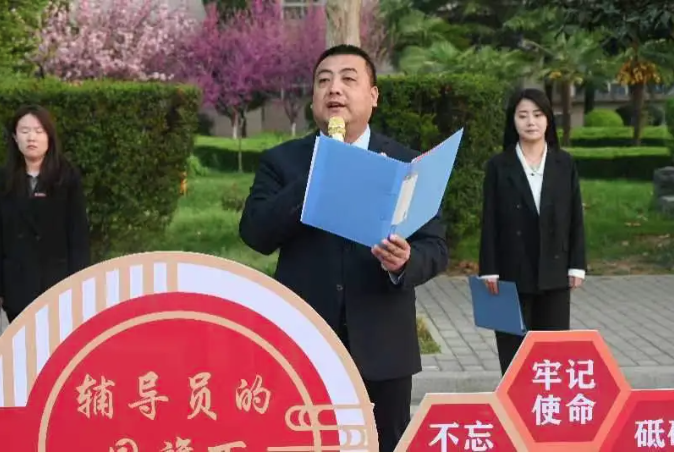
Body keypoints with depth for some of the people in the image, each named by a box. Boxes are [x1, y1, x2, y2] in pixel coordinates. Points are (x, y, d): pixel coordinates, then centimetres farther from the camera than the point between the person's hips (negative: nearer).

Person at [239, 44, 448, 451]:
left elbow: (436, 246, 1)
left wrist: (406, 262, -23)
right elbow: (255, 234, -8)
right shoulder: (281, 161, 4)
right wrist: (314, 179, -18)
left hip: (382, 346, 0)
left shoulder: (408, 163, 4)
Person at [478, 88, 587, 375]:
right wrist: (489, 271, -6)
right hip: (513, 274, -1)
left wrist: (577, 266, 1)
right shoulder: (498, 166, -2)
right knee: (514, 351, 5)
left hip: (554, 272, 2)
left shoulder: (565, 164, 4)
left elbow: (575, 218, 5)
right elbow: (490, 222, -2)